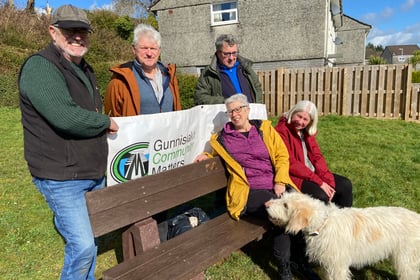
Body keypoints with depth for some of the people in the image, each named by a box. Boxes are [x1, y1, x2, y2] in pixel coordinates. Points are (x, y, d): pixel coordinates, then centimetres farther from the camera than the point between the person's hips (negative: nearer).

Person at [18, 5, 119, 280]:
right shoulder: (40, 67, -16)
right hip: (62, 177, -8)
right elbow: (66, 117, -29)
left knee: (91, 238, 19)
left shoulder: (84, 69, 14)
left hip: (94, 172, 9)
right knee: (83, 246, -7)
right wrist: (106, 122, -13)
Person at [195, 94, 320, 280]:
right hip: (248, 191, -2)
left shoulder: (264, 128, 10)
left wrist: (280, 181, -6)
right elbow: (219, 156, 30)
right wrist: (207, 156, 7)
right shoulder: (222, 138, 9)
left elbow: (282, 155, 7)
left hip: (276, 185, 3)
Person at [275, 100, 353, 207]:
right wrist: (319, 182, -20)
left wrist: (328, 181, -9)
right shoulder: (282, 131, -14)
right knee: (321, 195, -29)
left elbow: (317, 156, 6)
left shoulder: (307, 132, 11)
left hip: (313, 173, 8)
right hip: (294, 176, -8)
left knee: (345, 185, 1)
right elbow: (291, 163, -20)